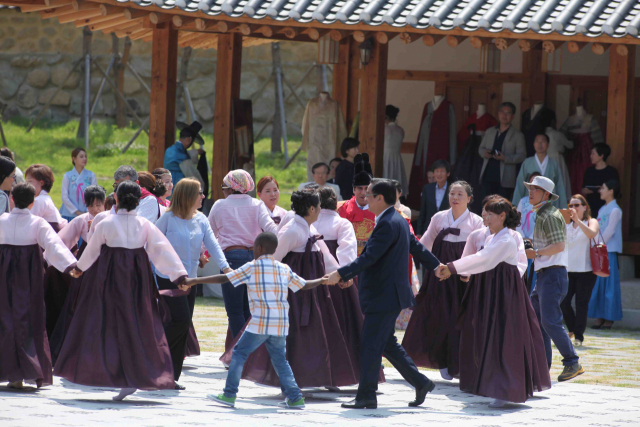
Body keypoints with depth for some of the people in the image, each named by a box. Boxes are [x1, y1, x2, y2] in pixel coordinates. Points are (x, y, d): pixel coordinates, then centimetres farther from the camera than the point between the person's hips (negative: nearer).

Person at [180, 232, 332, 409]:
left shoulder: (252, 267, -2)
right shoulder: (285, 269, 11)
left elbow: (223, 278, -4)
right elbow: (305, 285, 20)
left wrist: (195, 281, -1)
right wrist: (322, 280, 40)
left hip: (260, 323, -5)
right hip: (281, 324, 5)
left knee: (239, 353, 4)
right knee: (279, 359, 15)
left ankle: (229, 395, 0)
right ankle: (294, 397, 8)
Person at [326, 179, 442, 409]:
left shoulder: (387, 224, -19)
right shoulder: (399, 221, 13)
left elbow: (369, 257, -26)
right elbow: (417, 248, 23)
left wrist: (341, 273, -27)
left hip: (384, 296, -11)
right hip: (389, 295, 11)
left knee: (370, 345, -6)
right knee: (388, 344, 16)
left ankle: (366, 396, -2)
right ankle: (421, 383, 20)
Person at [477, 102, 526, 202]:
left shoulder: (517, 135, 4)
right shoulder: (490, 132, 18)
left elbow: (522, 156, -3)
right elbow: (480, 148, 22)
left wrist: (505, 158, -19)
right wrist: (484, 152, -4)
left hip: (504, 181, -4)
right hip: (487, 177, 4)